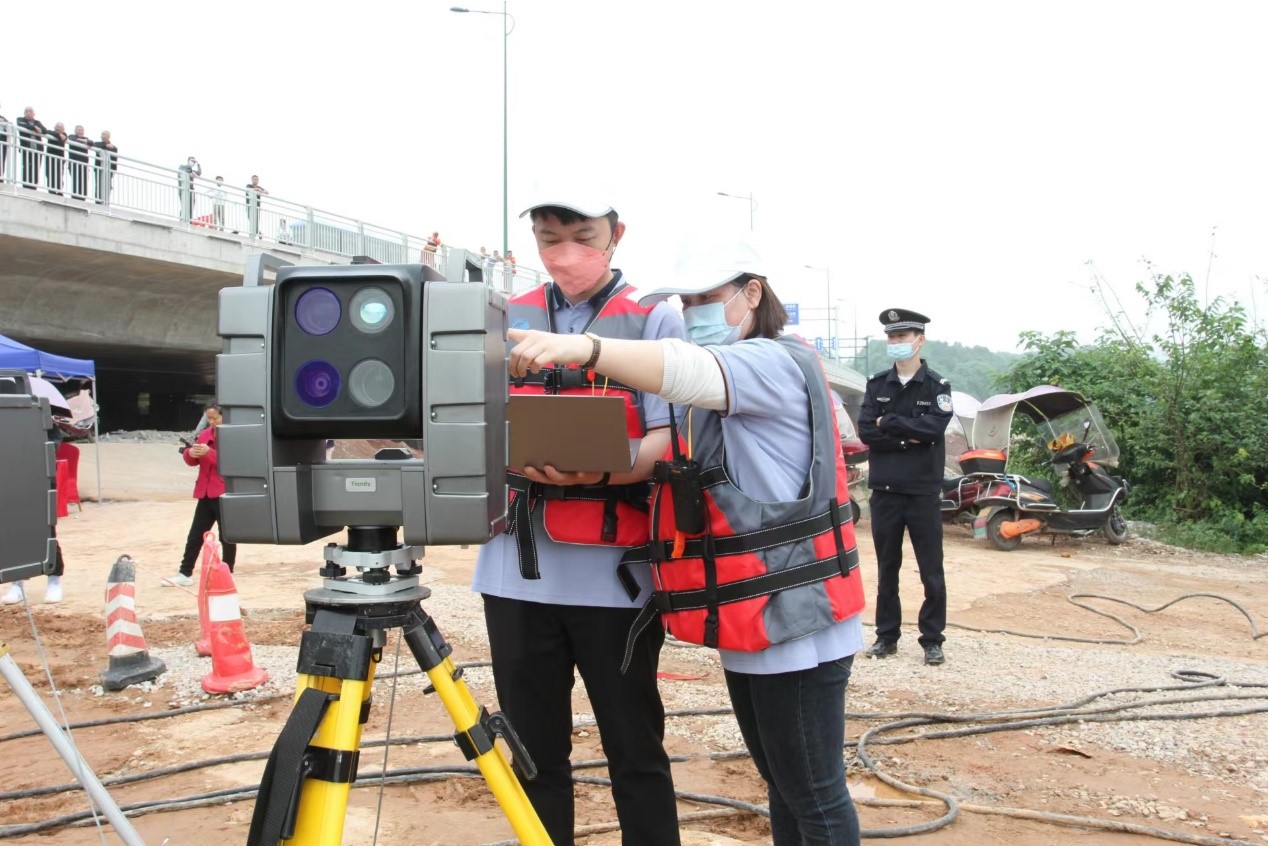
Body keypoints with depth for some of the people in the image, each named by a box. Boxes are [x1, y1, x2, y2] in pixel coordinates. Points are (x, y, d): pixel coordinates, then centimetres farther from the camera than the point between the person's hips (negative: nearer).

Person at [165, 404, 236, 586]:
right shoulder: (204, 435, 12)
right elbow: (193, 461, 12)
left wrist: (209, 452, -28)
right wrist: (191, 453, -11)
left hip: (224, 493, -6)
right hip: (206, 493, 6)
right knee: (195, 535, 8)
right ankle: (185, 574, 13)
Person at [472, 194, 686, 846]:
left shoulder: (655, 320, 2)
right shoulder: (506, 320, 11)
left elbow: (668, 440, -6)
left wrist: (604, 468, -26)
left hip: (614, 570, -3)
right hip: (518, 566, 3)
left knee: (635, 749, 7)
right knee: (533, 748, 12)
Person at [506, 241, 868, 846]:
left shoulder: (778, 364, -13)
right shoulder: (705, 402, 18)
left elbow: (693, 373, -33)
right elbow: (671, 469, 15)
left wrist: (583, 348, -47)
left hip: (793, 620, -9)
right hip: (747, 621, 9)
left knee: (813, 794, 1)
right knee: (781, 783, 20)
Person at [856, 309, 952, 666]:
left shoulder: (937, 386, 0)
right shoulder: (876, 385, 8)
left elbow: (934, 427, -16)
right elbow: (866, 432, -4)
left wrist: (889, 423, -10)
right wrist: (908, 437, -14)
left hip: (924, 492, -2)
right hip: (884, 491, 3)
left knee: (932, 571, 2)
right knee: (886, 569, 10)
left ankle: (932, 640, 12)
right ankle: (886, 636, 19)